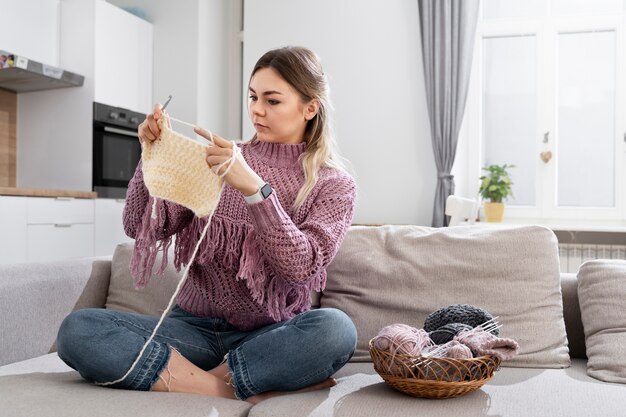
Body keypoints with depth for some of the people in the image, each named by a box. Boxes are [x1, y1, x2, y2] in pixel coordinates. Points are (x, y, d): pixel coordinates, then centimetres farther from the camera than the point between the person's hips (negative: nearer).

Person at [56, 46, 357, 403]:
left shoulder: (335, 185, 0)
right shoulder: (220, 162, 8)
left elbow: (301, 266, -18)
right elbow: (141, 228, 1)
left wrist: (253, 187, -29)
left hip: (270, 337, -2)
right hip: (194, 327, 3)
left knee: (335, 328, -34)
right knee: (77, 329, -21)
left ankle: (207, 380, -16)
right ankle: (242, 392, -21)